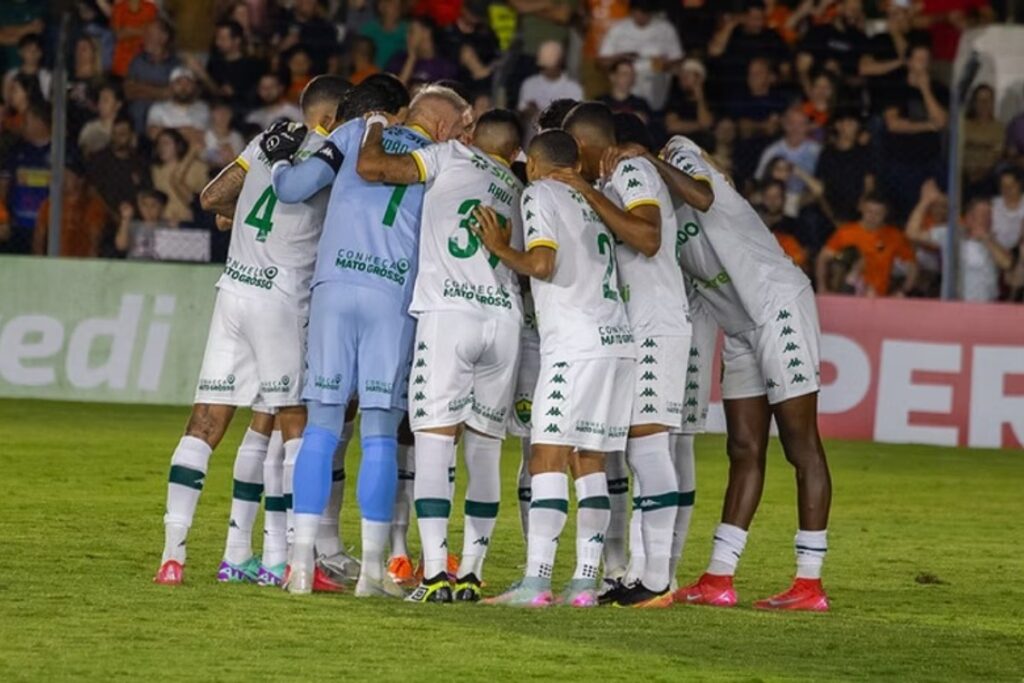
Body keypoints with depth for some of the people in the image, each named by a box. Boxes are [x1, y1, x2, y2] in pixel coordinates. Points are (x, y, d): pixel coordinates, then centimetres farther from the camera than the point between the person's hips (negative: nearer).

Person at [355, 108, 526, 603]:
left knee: (434, 445, -4)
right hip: (504, 320, 4)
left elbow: (369, 167, 1)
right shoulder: (520, 193, 24)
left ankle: (436, 574, -13)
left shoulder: (452, 156, 9)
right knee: (485, 450, 13)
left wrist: (376, 131, 19)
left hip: (448, 314, -4)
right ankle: (471, 574, 14)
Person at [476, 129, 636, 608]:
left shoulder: (539, 194, 1)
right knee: (590, 460, 9)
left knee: (547, 455, -9)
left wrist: (500, 248, 5)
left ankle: (536, 581, -17)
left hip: (575, 344, -7)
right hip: (619, 340, 7)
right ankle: (585, 581, 4)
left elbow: (542, 264, -10)